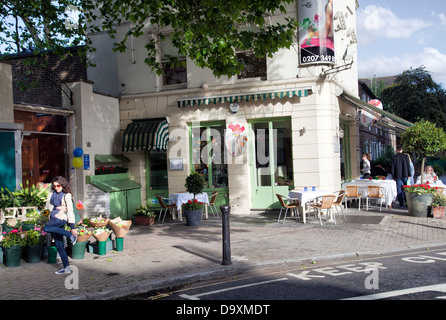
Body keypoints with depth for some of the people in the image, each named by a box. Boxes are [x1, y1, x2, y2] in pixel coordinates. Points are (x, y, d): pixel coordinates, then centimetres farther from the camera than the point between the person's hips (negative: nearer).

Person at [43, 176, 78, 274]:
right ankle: (66, 267, 9)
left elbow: (70, 211, -12)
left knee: (46, 228, -32)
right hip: (53, 218, 6)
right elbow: (47, 205, 6)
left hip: (61, 219, -6)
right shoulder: (52, 193, 9)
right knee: (59, 244, 4)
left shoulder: (67, 195, -7)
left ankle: (70, 235, -19)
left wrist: (72, 227, -17)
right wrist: (57, 207, -13)